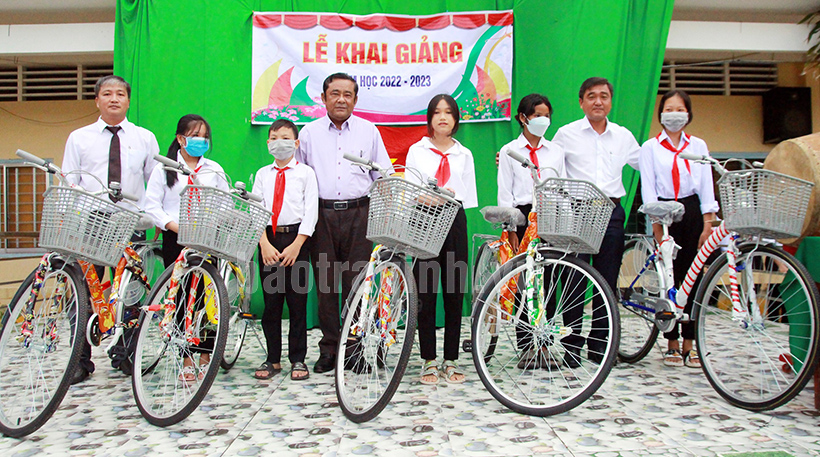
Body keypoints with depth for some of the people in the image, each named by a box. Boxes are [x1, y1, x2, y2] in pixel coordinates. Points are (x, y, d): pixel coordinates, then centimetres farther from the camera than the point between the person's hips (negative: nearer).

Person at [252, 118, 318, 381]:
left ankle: (297, 359, 11)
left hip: (296, 238, -3)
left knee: (297, 300, 1)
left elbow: (311, 211, -3)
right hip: (267, 239, 3)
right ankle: (273, 359, 17)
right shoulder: (262, 174, 12)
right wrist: (265, 244, -8)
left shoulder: (305, 173, 4)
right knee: (270, 300, 6)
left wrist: (296, 245, -12)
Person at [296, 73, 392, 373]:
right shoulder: (309, 133, 11)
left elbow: (384, 177, 13)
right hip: (321, 215, 1)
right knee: (325, 282, 3)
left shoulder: (369, 131, 10)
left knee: (357, 281, -1)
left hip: (358, 213, -1)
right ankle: (329, 348, 13)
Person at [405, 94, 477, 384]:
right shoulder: (417, 151, 10)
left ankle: (451, 360, 12)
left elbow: (467, 197, 9)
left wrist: (450, 196, -10)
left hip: (454, 222, 1)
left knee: (454, 292, 3)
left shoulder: (464, 154, 14)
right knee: (425, 293, -1)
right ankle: (429, 361, 9)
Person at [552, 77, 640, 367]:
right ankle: (571, 346, 8)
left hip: (611, 214, 3)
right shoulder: (566, 134, 6)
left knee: (607, 282, 6)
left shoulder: (623, 136, 14)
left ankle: (600, 344, 17)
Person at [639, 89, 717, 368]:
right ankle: (672, 344, 8)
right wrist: (656, 225, -10)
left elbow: (706, 185, 7)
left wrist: (707, 223, -3)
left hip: (693, 212, 2)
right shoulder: (650, 147, 6)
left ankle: (689, 345, 9)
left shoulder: (698, 145, 12)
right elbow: (648, 187, -1)